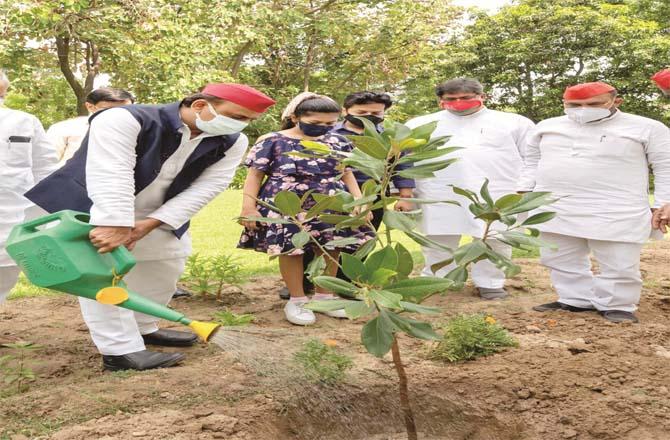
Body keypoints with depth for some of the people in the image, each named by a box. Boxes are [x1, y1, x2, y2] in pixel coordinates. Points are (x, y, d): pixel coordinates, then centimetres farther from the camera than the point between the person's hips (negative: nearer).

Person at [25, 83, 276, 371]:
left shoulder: (232, 142, -12)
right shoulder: (125, 120, -28)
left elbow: (206, 188, -17)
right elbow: (110, 176, -37)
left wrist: (148, 224, -23)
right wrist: (115, 225, -46)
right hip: (89, 209, -6)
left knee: (165, 269, 11)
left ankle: (143, 328, 29)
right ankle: (120, 351, -8)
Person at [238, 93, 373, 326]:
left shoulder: (337, 142, 7)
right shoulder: (272, 141, -5)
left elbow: (346, 174, 15)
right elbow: (255, 175, -2)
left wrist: (359, 200, 4)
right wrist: (248, 206, -9)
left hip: (331, 208, 4)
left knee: (330, 249, 5)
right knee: (290, 250, -2)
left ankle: (324, 295, 24)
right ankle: (297, 300, 14)